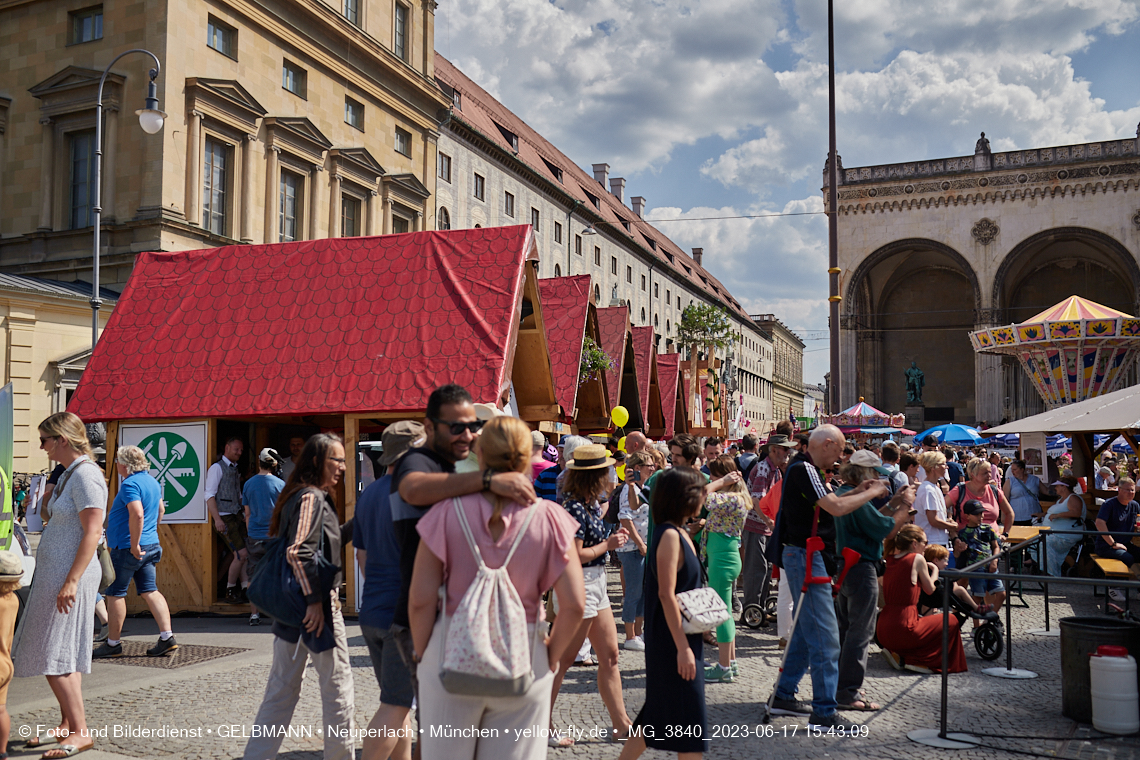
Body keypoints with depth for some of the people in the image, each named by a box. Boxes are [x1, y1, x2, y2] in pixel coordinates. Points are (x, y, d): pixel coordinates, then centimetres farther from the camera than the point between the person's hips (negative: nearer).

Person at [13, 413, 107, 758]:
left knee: (54, 657, -7)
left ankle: (80, 732, -1)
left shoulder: (86, 475, -16)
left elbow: (92, 533, -22)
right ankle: (66, 726, 24)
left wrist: (71, 582, -25)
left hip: (70, 575, -10)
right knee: (59, 656, 14)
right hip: (54, 574, 10)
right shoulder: (69, 474, 14)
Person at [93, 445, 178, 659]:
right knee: (150, 591, 8)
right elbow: (160, 510, 25)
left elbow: (137, 514, -29)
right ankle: (167, 638, 2)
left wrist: (134, 545, -23)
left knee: (115, 594, 3)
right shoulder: (152, 481, 13)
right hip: (150, 545, 9)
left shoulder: (130, 484, -16)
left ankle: (113, 644, 11)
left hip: (127, 548, -9)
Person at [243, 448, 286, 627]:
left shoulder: (248, 484, 4)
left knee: (255, 578, 8)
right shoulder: (280, 484, -5)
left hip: (254, 536, 2)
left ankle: (254, 614, 9)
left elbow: (247, 514, 8)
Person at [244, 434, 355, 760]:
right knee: (337, 683, 5)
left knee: (282, 688, 13)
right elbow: (297, 551, -25)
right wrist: (314, 598, -22)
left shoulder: (303, 495, 14)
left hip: (294, 606, 9)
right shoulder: (312, 497, -15)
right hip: (318, 605, -9)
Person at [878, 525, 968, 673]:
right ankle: (916, 660, 5)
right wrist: (935, 571, 23)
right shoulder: (917, 559, -7)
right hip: (903, 630, -7)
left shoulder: (890, 559, 10)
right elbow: (930, 590, 5)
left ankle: (897, 654, 14)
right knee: (952, 621, 14)